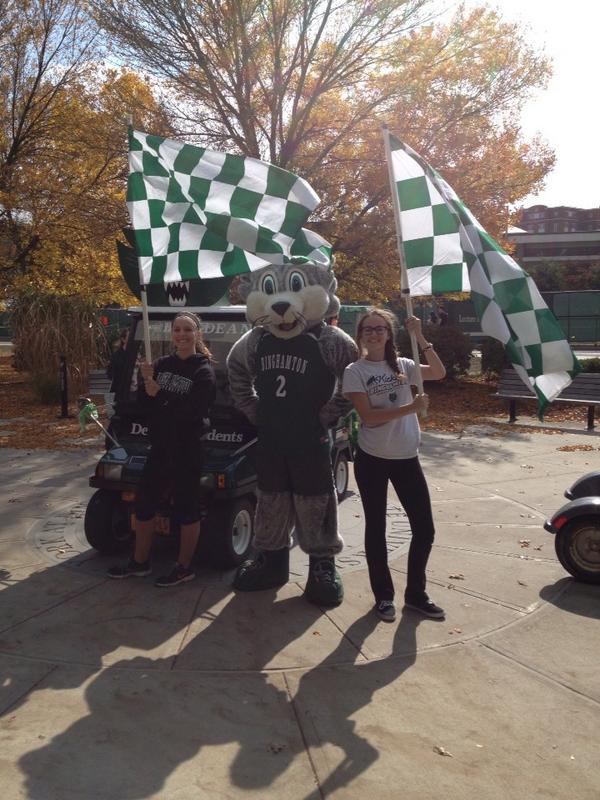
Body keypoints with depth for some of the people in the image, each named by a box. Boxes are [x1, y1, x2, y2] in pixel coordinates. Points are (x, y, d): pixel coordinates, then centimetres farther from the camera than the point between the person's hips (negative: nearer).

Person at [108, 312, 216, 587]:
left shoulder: (204, 371, -9)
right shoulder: (162, 364, 8)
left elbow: (190, 412, -20)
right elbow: (141, 400, -1)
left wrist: (157, 396, -16)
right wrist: (147, 383, -20)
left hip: (187, 449, -6)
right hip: (160, 447, 6)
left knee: (186, 506, 4)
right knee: (144, 502, 13)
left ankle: (184, 567, 19)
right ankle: (139, 562, 29)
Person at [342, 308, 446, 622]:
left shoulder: (402, 366, 7)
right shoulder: (354, 371, -7)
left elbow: (439, 373, -3)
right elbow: (369, 417, -15)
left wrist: (420, 337, -9)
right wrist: (411, 407, -22)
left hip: (407, 457, 4)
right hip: (372, 460, -4)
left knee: (424, 529, 5)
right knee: (376, 529, 7)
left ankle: (415, 593, 23)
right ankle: (383, 595, 23)